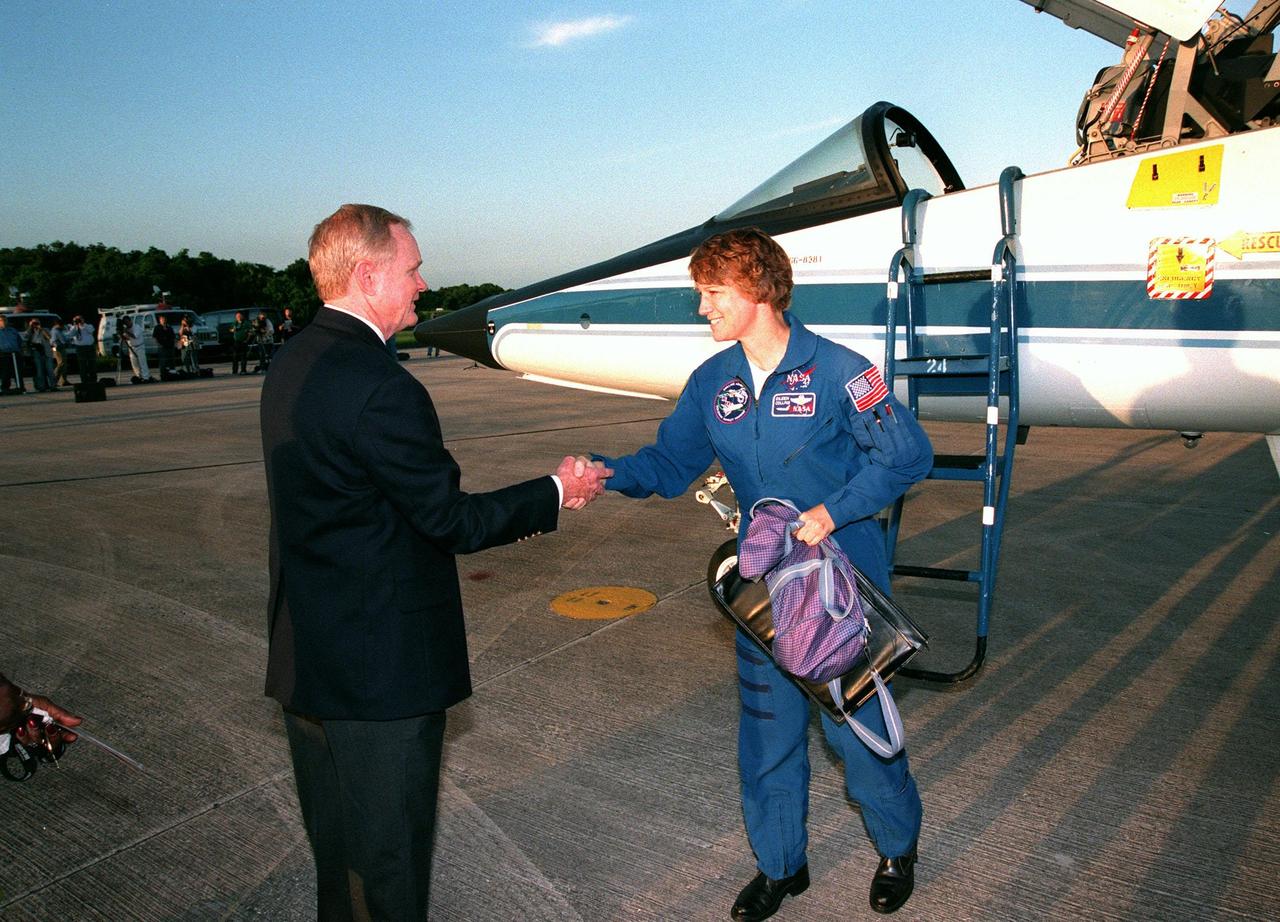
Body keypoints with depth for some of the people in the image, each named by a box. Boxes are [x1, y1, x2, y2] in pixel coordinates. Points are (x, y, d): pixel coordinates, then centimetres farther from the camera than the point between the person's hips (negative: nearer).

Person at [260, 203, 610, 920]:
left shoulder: (291, 365, 5)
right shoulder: (381, 387, -25)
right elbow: (450, 519, -18)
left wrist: (487, 516, 13)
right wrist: (555, 494, -4)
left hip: (304, 657, 9)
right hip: (380, 669, -9)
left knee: (336, 849, 25)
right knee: (388, 861, 10)